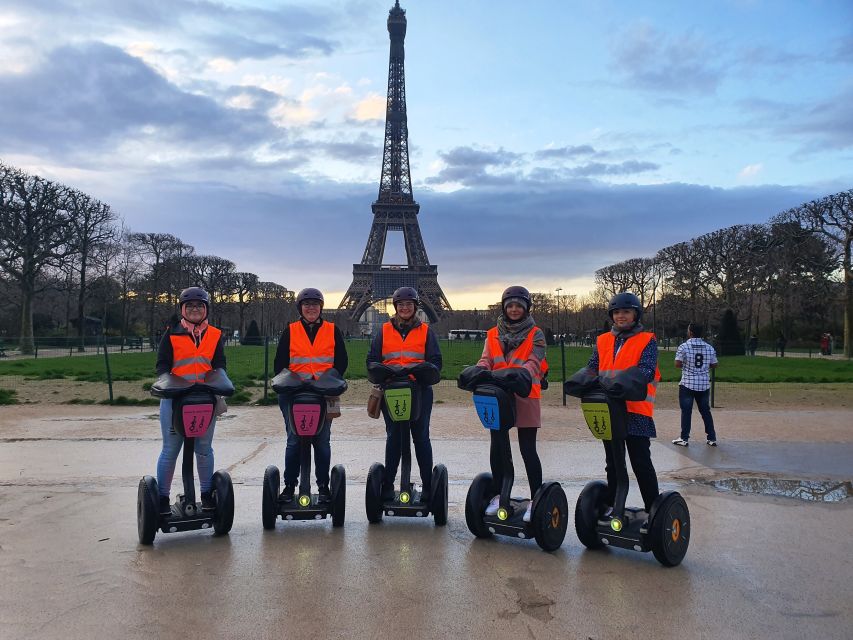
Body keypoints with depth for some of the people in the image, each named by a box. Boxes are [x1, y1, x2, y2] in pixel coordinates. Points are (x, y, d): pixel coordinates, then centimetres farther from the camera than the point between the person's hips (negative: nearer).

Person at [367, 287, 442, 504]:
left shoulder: (426, 331, 9)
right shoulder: (384, 331, 12)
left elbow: (436, 361, 4)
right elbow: (372, 359, 9)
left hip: (420, 390, -1)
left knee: (421, 437, 2)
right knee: (393, 437, 6)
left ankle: (428, 486, 9)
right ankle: (387, 485, 13)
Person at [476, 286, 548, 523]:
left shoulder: (535, 334, 2)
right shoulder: (493, 334, 12)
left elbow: (534, 363, -11)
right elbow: (485, 361, 3)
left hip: (525, 396, -4)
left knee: (527, 449, -1)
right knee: (497, 447, 10)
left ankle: (535, 500, 6)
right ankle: (498, 495, 23)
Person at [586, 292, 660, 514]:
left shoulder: (647, 340, -1)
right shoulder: (603, 341, 12)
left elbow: (647, 369, -14)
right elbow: (592, 368, 7)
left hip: (637, 411, -5)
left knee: (641, 463, -2)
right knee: (613, 463, 15)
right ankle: (613, 506, 27)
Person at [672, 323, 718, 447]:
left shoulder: (684, 347, -10)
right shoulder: (709, 348, 4)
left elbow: (677, 364, -14)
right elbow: (714, 365, 8)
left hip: (688, 384, -4)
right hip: (704, 385, 4)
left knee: (686, 411, 2)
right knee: (705, 411, 12)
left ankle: (684, 438, 5)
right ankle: (712, 438, 16)